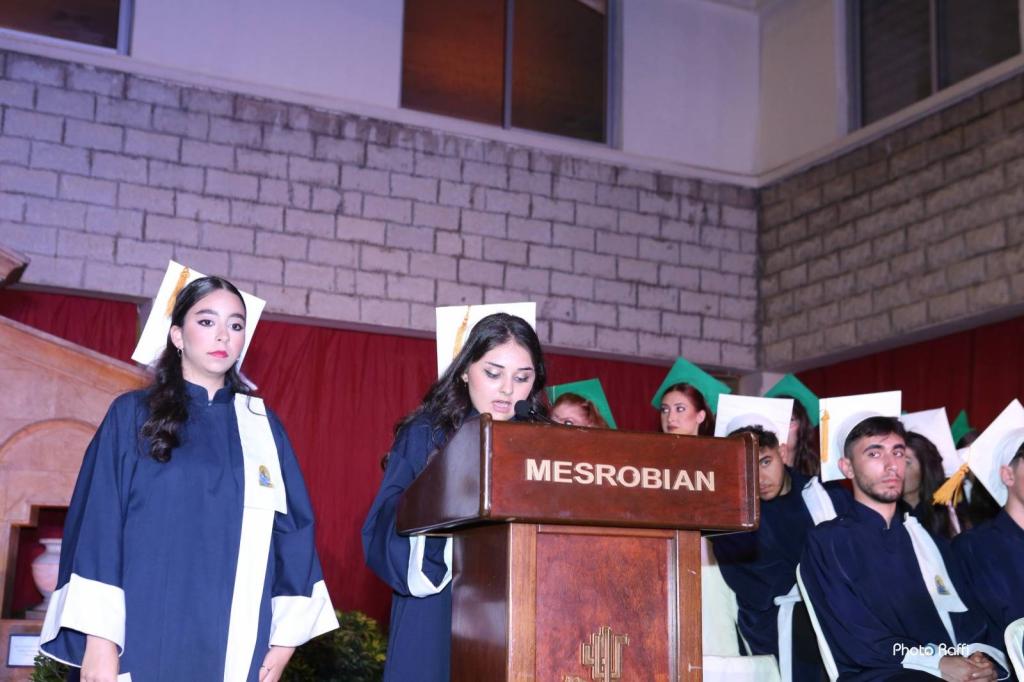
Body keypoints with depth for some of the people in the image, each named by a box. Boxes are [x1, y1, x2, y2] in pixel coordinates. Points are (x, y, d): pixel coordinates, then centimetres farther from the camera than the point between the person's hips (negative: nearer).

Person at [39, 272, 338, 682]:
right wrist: (98, 640, -12)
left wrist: (285, 637, -1)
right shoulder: (132, 416, 2)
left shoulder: (262, 426, 9)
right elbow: (98, 523, -4)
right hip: (143, 644, -2)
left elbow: (292, 529, 7)